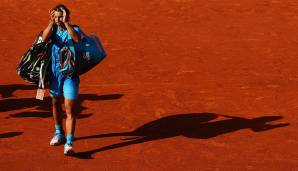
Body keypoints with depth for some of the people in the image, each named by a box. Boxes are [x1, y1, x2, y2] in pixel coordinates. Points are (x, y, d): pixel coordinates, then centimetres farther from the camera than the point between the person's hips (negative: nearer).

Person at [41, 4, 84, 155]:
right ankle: (59, 134, 39)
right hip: (55, 73, 4)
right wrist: (52, 22, -28)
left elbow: (77, 38, -31)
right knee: (56, 104, 19)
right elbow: (44, 38, -19)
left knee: (70, 109, -9)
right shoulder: (53, 29, 2)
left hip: (70, 74, -4)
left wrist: (65, 22, -32)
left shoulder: (74, 29, -7)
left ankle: (69, 143, -12)